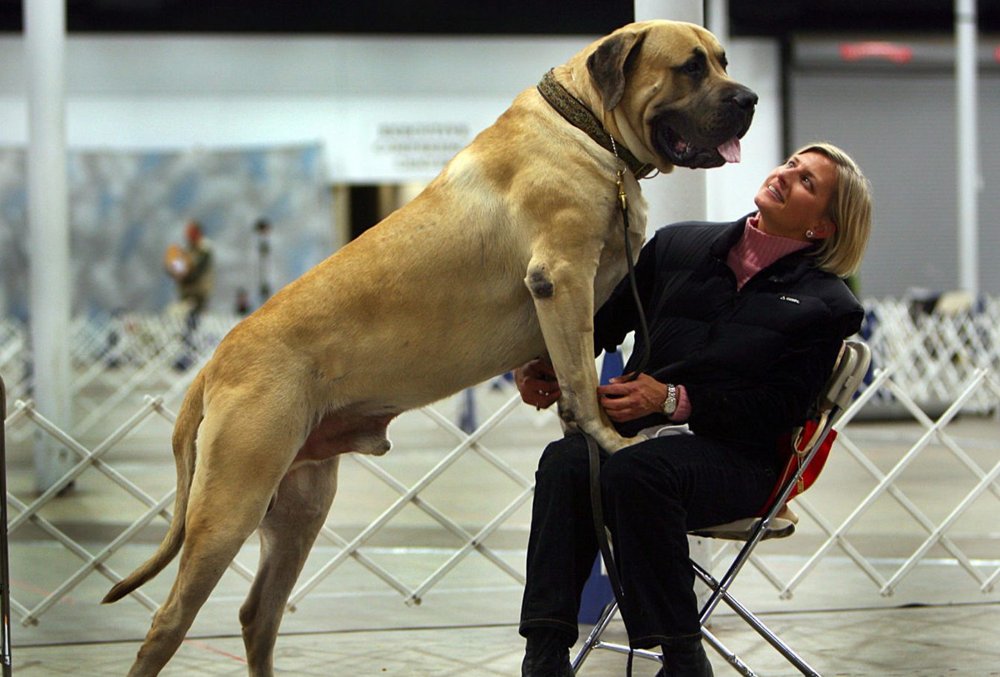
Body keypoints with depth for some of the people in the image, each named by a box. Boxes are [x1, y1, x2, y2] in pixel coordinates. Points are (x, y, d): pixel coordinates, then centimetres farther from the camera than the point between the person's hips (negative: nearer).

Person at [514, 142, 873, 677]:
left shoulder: (826, 306, 4)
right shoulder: (678, 246, 16)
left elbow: (776, 411, -6)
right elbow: (603, 319, 16)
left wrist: (673, 400, -17)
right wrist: (546, 362, -5)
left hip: (736, 457, -4)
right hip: (637, 430, 4)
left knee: (634, 472, -35)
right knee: (565, 462, -30)